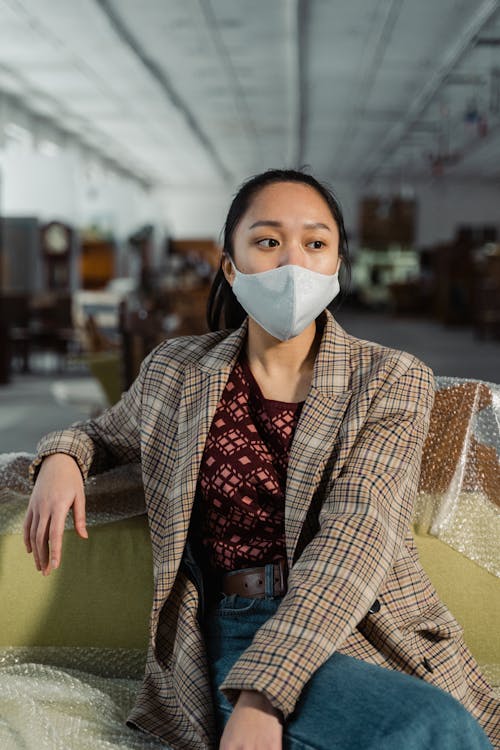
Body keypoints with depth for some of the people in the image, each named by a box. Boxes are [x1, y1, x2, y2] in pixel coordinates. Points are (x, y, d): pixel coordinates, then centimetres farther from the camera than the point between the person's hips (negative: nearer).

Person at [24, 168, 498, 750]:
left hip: (375, 625, 2)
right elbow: (105, 433, 31)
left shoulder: (393, 381, 1)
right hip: (241, 631, -1)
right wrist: (62, 457, 4)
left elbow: (355, 536, -12)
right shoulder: (175, 372, 9)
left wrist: (262, 692, -24)